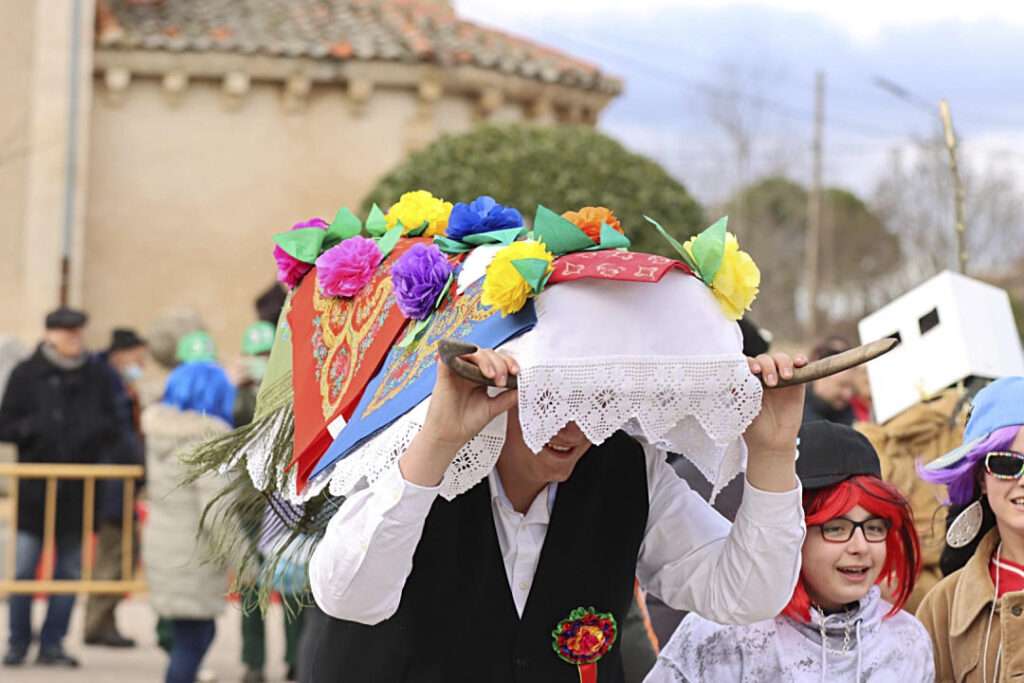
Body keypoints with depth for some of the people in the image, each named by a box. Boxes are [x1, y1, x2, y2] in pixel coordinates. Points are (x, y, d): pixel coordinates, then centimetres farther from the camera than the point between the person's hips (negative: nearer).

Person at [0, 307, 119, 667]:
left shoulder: (97, 375, 5)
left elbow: (112, 428, 10)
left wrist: (98, 429, -12)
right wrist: (34, 427, -18)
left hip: (79, 489, 2)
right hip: (34, 486, -2)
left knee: (70, 569, 6)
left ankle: (52, 644, 16)